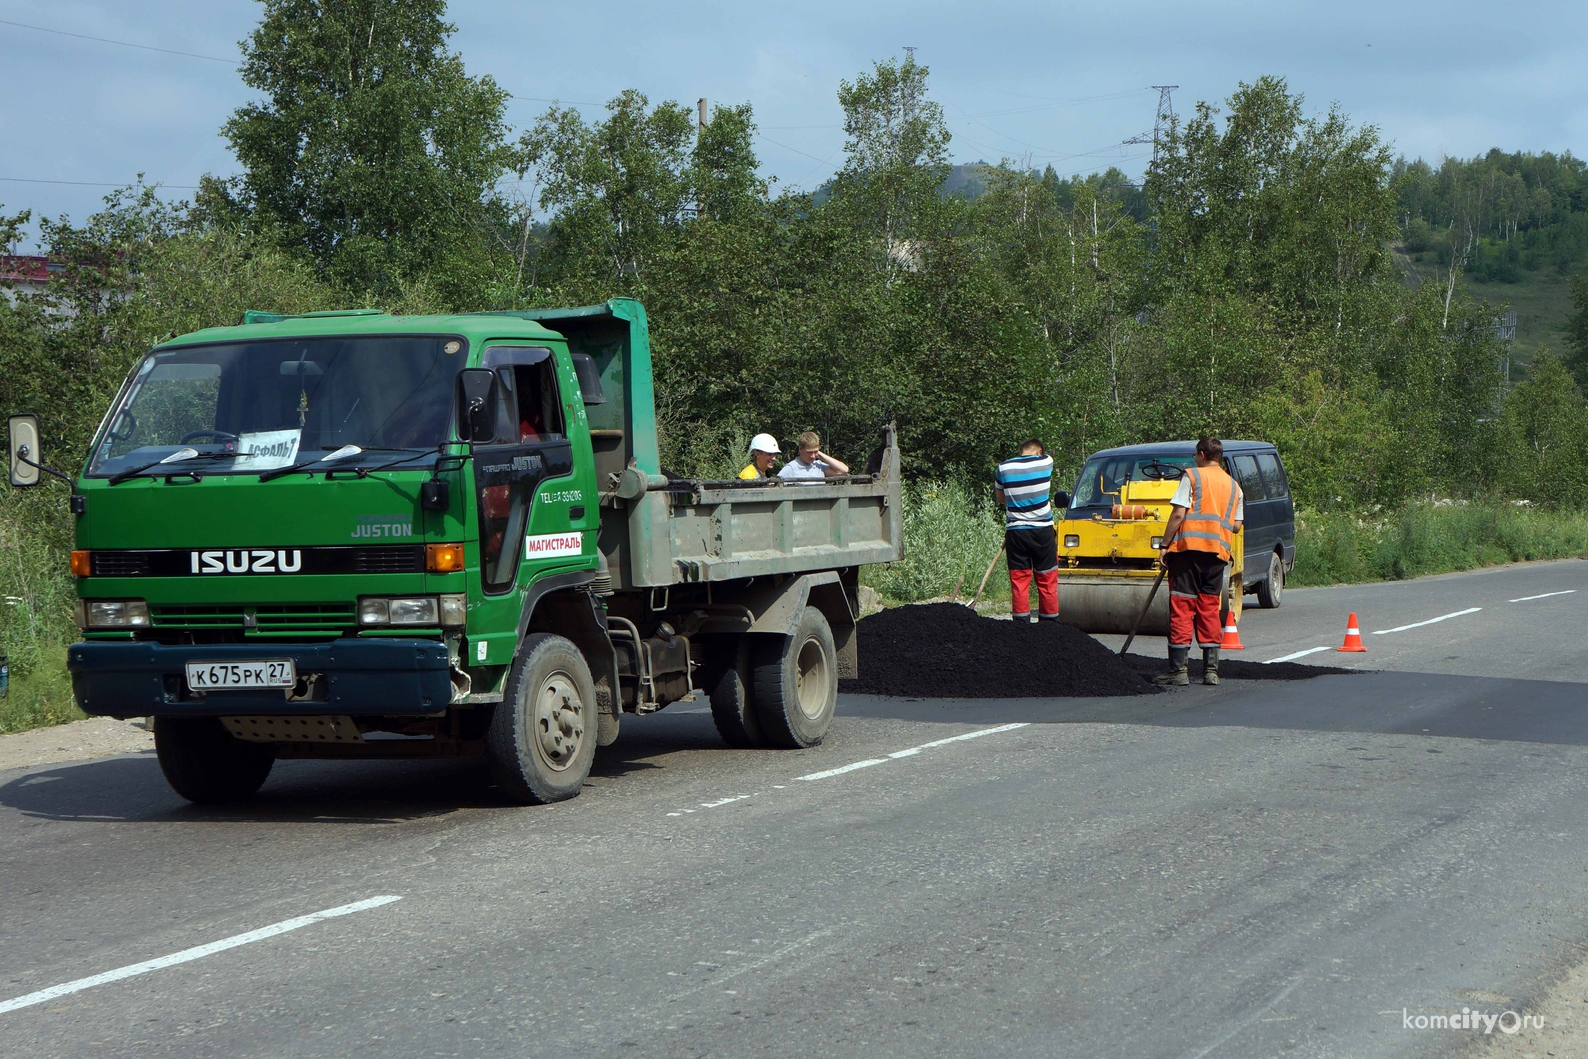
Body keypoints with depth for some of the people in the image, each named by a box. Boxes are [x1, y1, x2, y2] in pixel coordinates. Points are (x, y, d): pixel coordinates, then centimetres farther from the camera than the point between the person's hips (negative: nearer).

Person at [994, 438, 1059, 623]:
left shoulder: (1004, 468, 0)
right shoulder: (1046, 462, -3)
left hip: (1015, 530, 1)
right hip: (1043, 530, -1)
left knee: (1019, 580, 4)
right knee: (1047, 580, 7)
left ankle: (1021, 623, 0)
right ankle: (1049, 624, 10)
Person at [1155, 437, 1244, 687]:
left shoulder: (1192, 476, 0)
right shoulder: (1233, 486, 16)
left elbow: (1178, 514, -8)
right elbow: (1236, 525, 12)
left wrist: (1164, 546, -4)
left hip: (1188, 546, -5)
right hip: (1218, 551, 5)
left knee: (1182, 608, -3)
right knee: (1209, 608, 10)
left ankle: (1178, 669, -6)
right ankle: (1211, 669, 6)